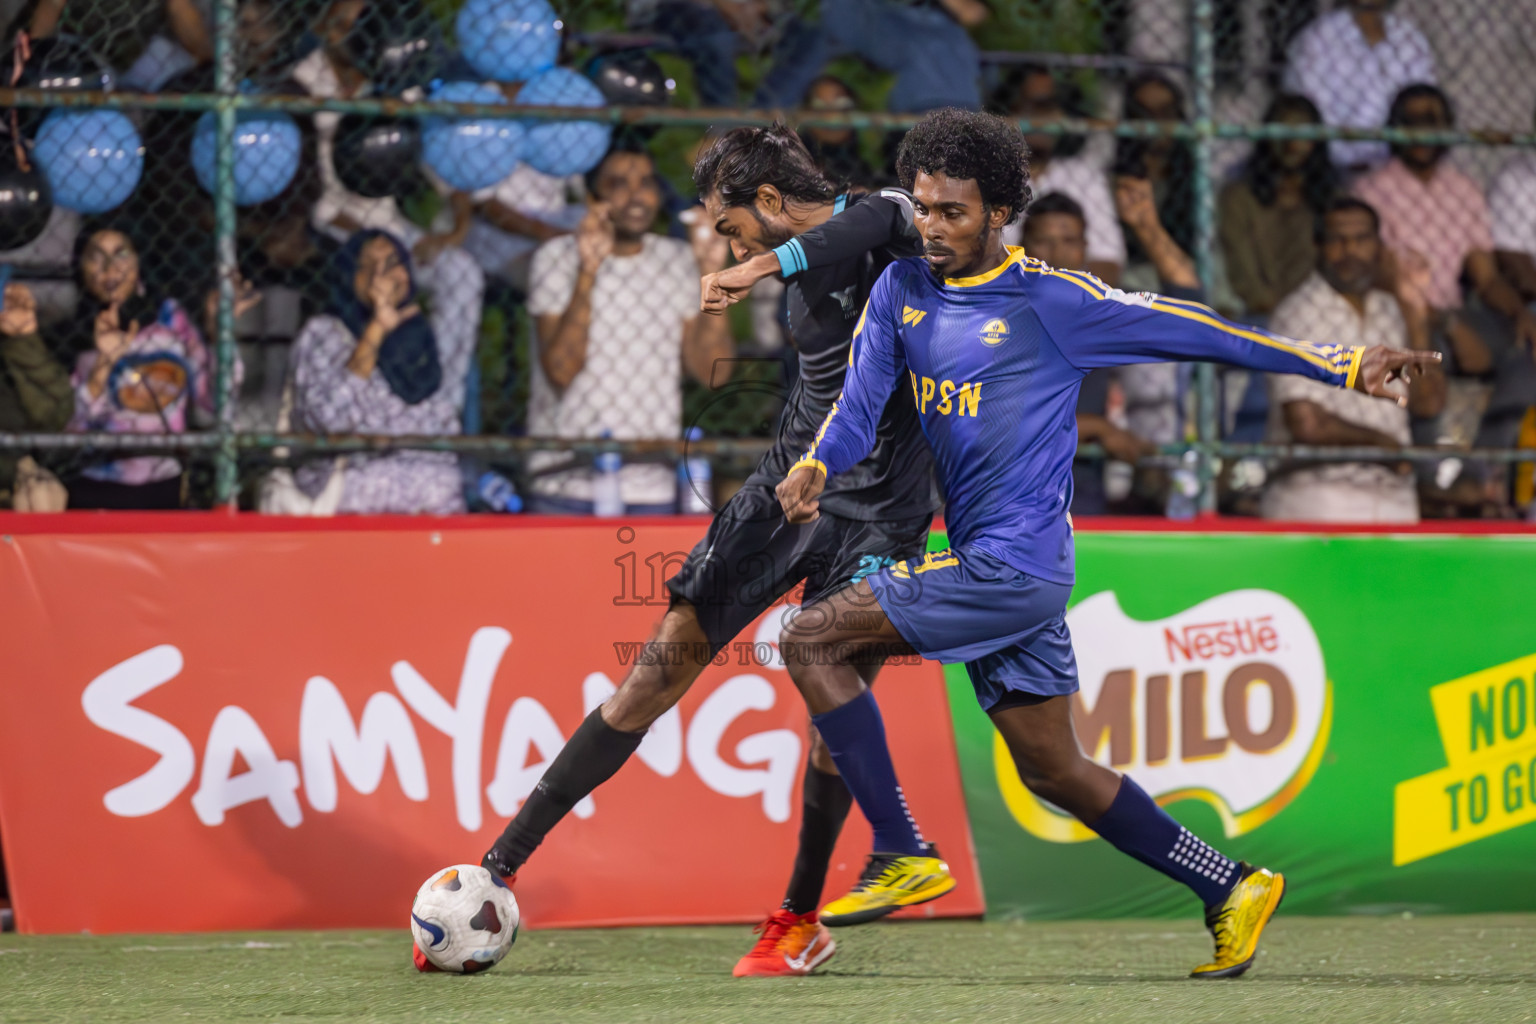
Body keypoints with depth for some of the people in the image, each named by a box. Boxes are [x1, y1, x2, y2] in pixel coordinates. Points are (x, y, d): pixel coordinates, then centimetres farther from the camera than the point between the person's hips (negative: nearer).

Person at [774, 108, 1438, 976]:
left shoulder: (1048, 299, -8)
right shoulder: (902, 290, 10)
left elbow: (1190, 331, -6)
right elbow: (861, 400, 4)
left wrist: (1345, 366, -7)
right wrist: (816, 469, -19)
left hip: (1017, 563, -7)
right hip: (982, 567, 7)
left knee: (812, 640, -13)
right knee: (1054, 771, 12)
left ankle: (901, 853, -9)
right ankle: (1231, 888, 20)